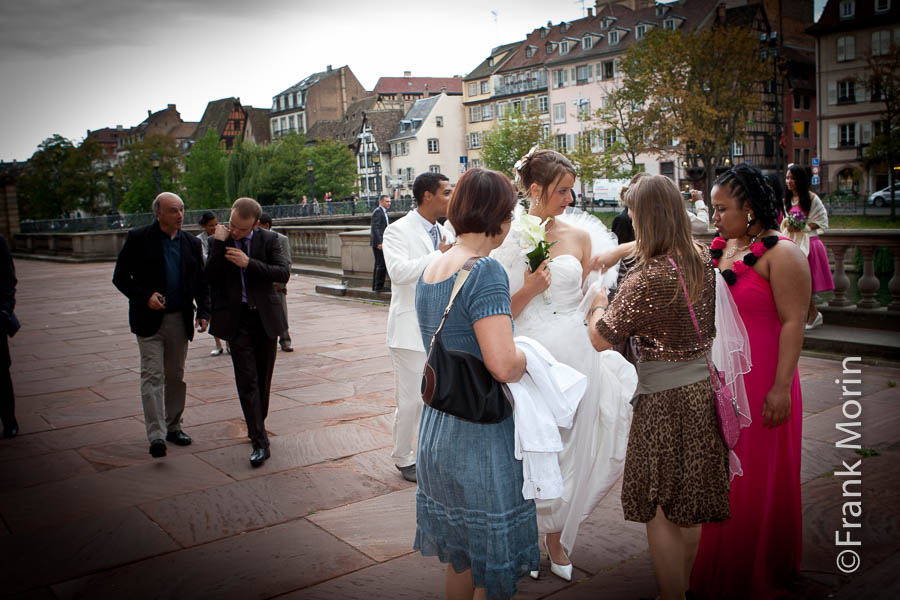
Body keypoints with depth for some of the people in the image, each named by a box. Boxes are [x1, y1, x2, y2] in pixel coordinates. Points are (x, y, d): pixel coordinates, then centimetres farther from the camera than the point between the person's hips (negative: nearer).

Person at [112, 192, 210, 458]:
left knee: (176, 376, 11)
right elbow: (120, 277, -2)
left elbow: (201, 283, 13)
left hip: (180, 320, 4)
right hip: (149, 319, -4)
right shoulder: (138, 239, -3)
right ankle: (156, 436, -13)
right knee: (153, 375, -10)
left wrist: (203, 312, -1)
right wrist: (145, 297, -17)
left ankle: (172, 426, 25)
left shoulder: (192, 244, 8)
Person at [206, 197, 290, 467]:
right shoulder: (218, 241, 0)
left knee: (263, 378, 12)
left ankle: (257, 427, 33)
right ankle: (260, 442, -7)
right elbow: (210, 278, -8)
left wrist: (249, 263, -20)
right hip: (237, 319, -1)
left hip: (265, 316, 1)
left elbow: (284, 273, -11)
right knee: (247, 380, -8)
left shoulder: (269, 239, 0)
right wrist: (219, 245, -16)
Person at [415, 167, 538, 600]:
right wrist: (528, 357, -7)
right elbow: (503, 365, -28)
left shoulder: (430, 270, 6)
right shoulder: (486, 271, -20)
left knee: (459, 553, 24)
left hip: (436, 429, 8)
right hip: (480, 435, -8)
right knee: (492, 563, 10)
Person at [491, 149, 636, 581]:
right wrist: (529, 290, -18)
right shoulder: (509, 239, -5)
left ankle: (556, 538, 29)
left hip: (575, 353, 3)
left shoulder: (581, 235, 5)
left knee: (572, 445, 10)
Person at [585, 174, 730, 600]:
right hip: (704, 389, 8)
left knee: (658, 509, 9)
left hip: (666, 400, -8)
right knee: (689, 508, 21)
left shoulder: (647, 278, -23)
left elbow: (601, 340, -16)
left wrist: (598, 304, 2)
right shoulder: (702, 260, -1)